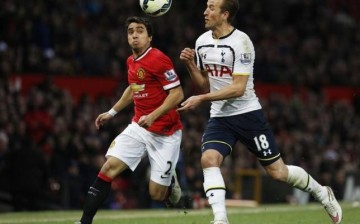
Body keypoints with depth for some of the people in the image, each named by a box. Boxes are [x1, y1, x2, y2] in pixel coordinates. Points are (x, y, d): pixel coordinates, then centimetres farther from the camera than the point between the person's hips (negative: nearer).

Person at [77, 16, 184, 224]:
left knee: (157, 194, -4)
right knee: (110, 167, -12)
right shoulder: (131, 61, 8)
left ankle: (169, 180, 32)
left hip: (165, 133, -6)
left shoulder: (158, 59, -16)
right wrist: (112, 112, 29)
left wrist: (153, 116, -28)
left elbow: (177, 94, -19)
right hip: (139, 127, 6)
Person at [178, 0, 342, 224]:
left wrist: (201, 99, -24)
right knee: (209, 158, -22)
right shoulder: (202, 42, 4)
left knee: (277, 171, 3)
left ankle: (322, 193, 28)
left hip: (247, 114, -5)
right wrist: (191, 65, -4)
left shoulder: (241, 42, -17)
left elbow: (238, 88, -21)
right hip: (219, 117, 5)